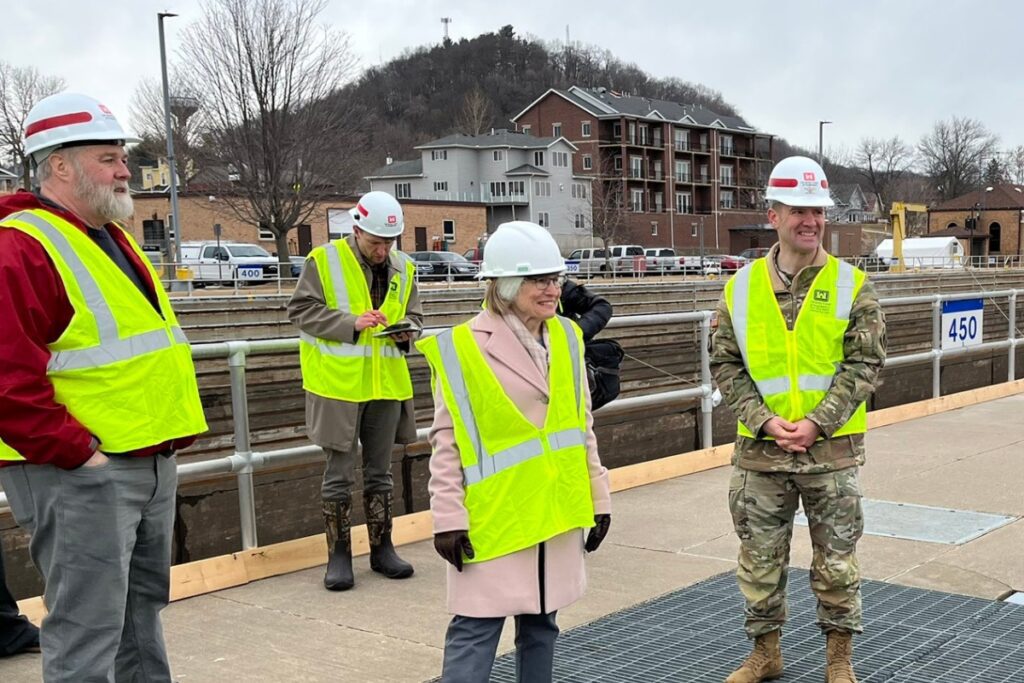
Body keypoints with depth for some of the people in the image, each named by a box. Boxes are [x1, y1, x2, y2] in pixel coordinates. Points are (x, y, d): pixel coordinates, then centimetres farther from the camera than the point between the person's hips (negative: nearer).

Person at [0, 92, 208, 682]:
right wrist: (76, 452, -20)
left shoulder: (115, 238, 16)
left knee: (142, 616, 20)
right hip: (80, 475, -9)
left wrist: (170, 432, 16)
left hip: (152, 463, 9)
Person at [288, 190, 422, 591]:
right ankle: (338, 555, 14)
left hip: (386, 385, 5)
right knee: (339, 473, 3)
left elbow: (414, 315, 18)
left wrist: (407, 330, -5)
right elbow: (301, 310, -9)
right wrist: (351, 323, -20)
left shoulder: (402, 269, 8)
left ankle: (382, 549, 26)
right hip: (338, 384, -4)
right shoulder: (324, 260, -6)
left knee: (380, 472, 14)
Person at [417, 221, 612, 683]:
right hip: (494, 516, -5)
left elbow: (581, 424, 12)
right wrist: (449, 517, -11)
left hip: (556, 509, 6)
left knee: (540, 623, 16)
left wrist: (598, 497, 12)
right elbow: (447, 439, -8)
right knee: (476, 630, -3)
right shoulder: (462, 348, -11)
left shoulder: (566, 338, 6)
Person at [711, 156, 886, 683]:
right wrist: (764, 420, -11)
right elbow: (725, 363, 1)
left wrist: (817, 423, -15)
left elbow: (864, 363, -6)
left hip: (832, 450, -1)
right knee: (760, 560, 12)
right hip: (760, 451, 1)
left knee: (836, 560, 10)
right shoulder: (741, 287, 1)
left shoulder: (851, 285, -2)